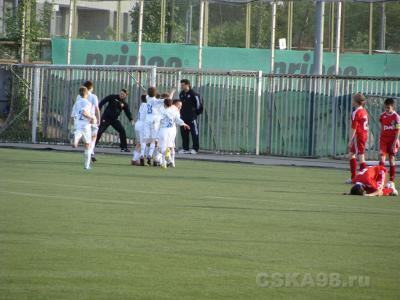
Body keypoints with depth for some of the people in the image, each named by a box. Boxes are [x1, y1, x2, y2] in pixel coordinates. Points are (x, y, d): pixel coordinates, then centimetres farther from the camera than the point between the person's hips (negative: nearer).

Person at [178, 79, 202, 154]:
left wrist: (196, 112, 0)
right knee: (184, 133, 7)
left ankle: (195, 149, 0)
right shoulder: (181, 94, 12)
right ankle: (185, 148, 13)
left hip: (192, 117, -7)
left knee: (194, 133, -3)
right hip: (183, 117, 7)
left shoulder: (193, 94, -11)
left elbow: (198, 103, -6)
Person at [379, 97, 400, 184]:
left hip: (392, 140, -3)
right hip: (383, 139, 3)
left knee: (392, 159, 3)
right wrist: (380, 139, 12)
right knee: (382, 158, -11)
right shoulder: (382, 116, 5)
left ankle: (392, 179, 11)